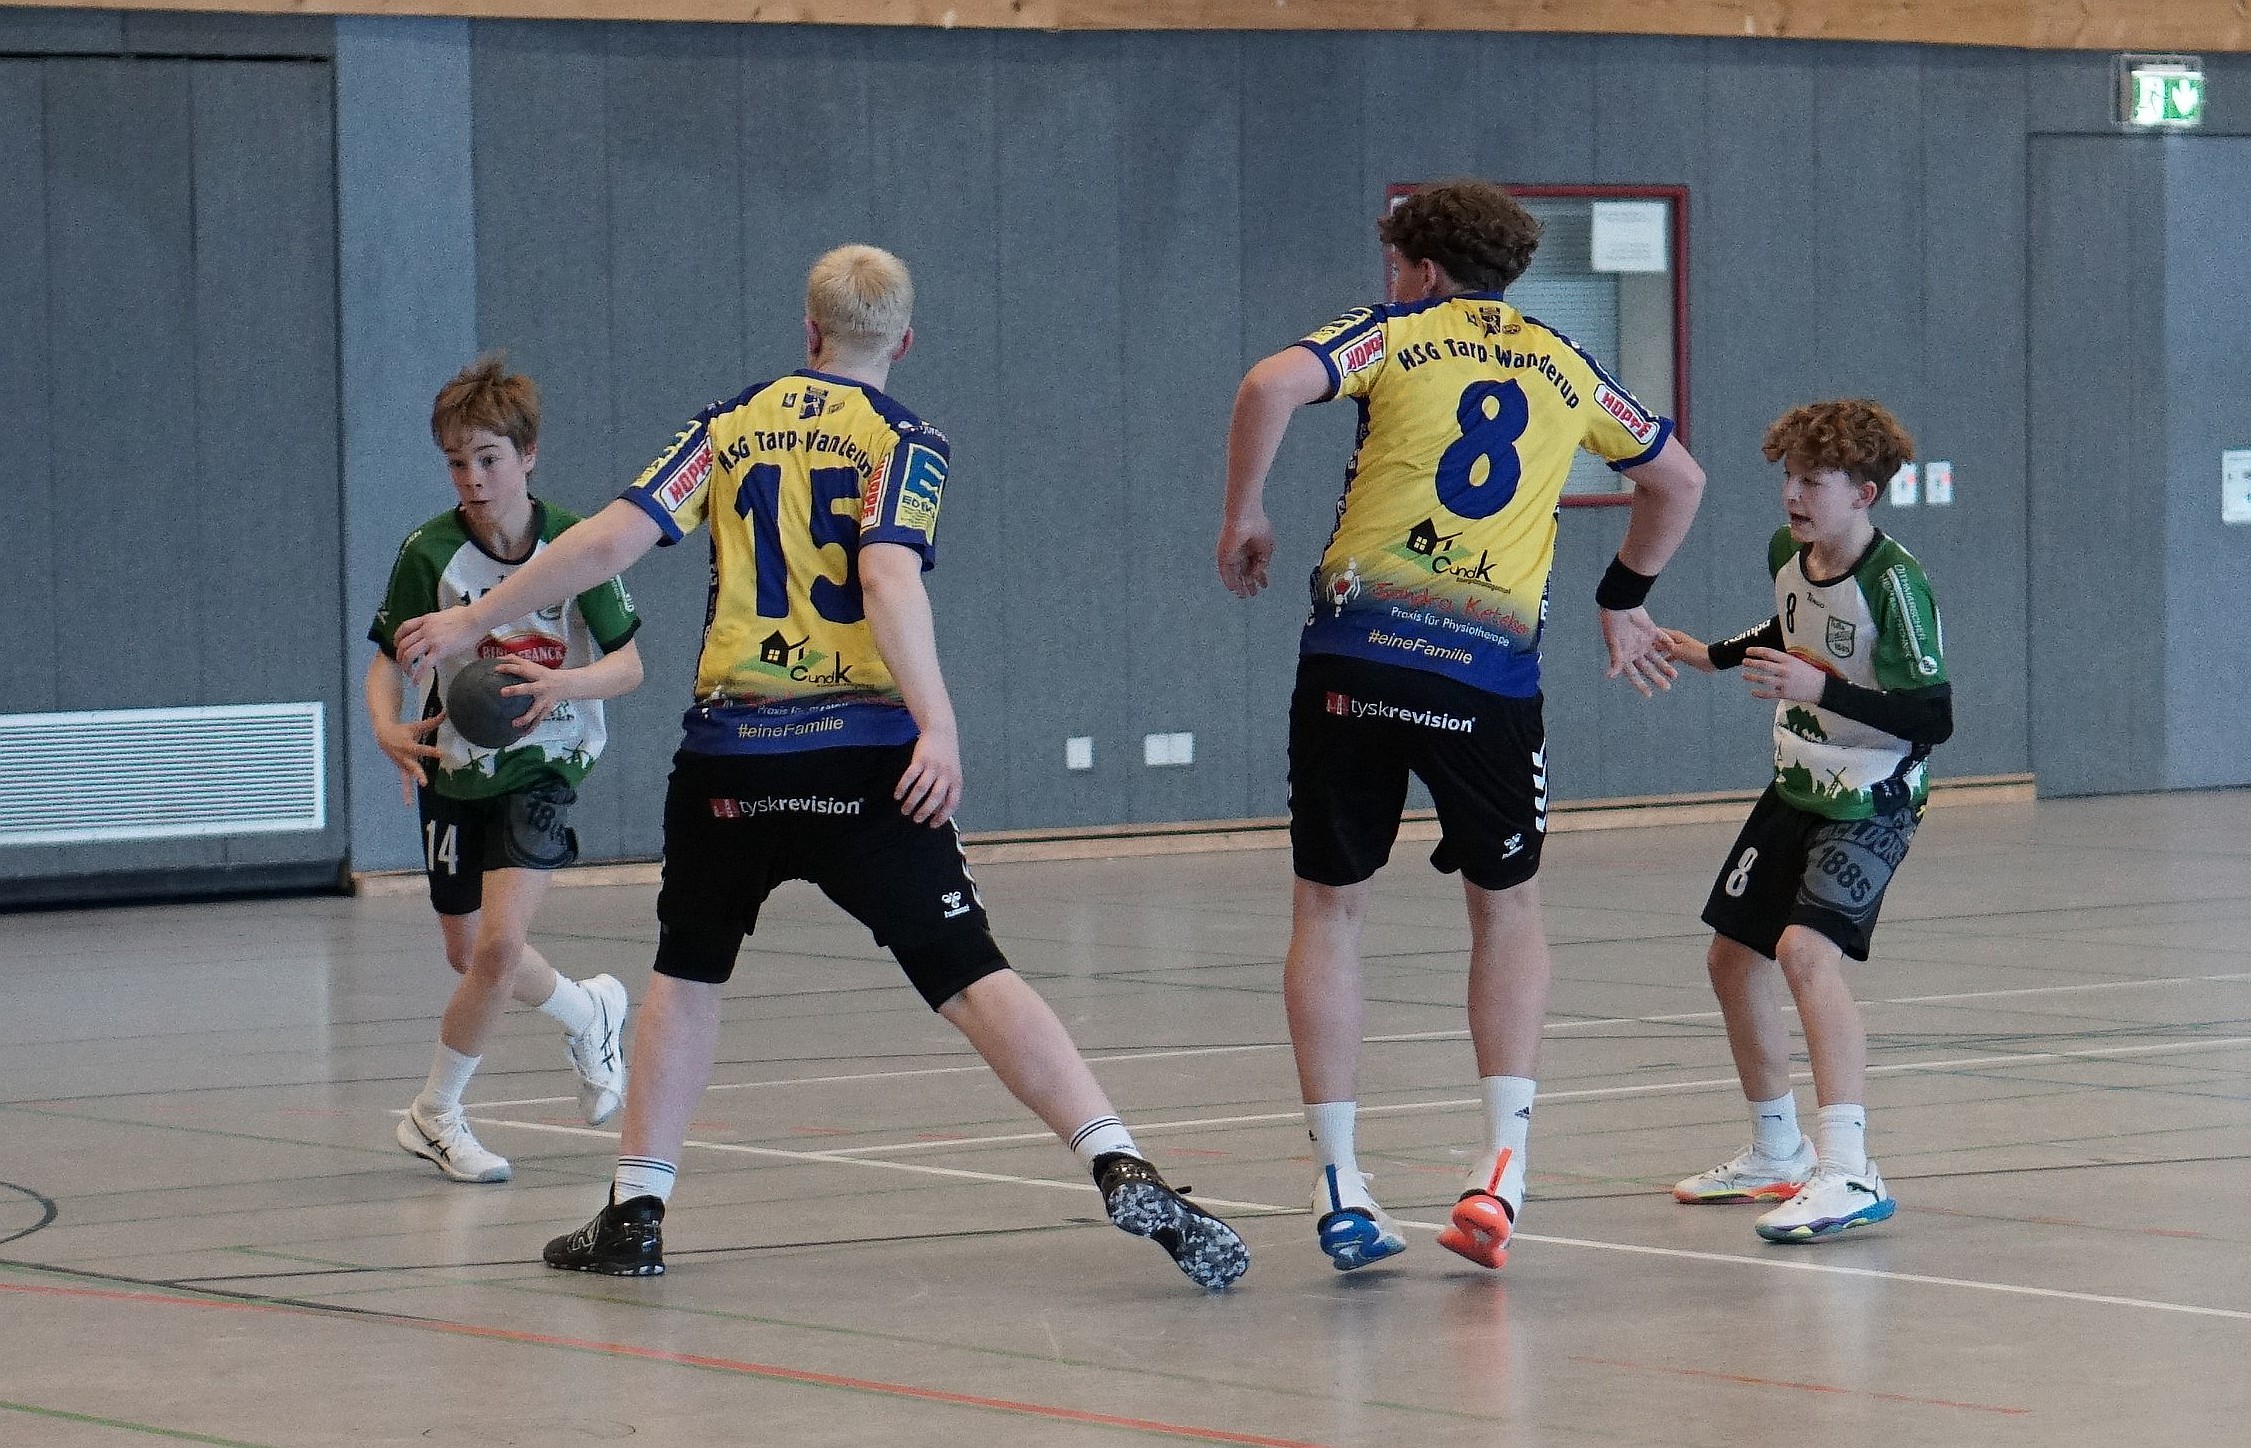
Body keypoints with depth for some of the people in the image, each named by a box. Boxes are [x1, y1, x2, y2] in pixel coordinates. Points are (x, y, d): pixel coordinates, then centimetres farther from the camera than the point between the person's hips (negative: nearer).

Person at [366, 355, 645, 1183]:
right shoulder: (429, 553, -14)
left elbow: (628, 663, -9)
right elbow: (388, 659, -5)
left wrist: (564, 685, -29)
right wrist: (387, 728, -26)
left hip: (543, 765, -3)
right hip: (455, 769, 3)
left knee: (499, 942, -20)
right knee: (470, 957, 13)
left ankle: (436, 1113, -1)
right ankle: (587, 1013, 45)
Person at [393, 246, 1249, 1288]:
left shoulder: (731, 425, 11)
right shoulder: (905, 441, 3)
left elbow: (612, 540, 3)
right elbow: (888, 578, -14)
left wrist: (474, 619, 13)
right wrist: (938, 727, -22)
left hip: (729, 757, 2)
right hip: (863, 758, -2)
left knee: (687, 973, 21)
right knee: (972, 976, -8)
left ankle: (634, 1213, 18)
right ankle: (1123, 1172, -21)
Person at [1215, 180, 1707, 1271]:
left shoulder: (1394, 333, 8)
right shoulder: (1565, 367, 18)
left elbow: (1272, 384, -11)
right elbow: (1677, 480, 31)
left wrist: (1242, 516, 0)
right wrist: (1622, 599, 42)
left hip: (1358, 652, -2)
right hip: (1492, 673, 2)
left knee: (1329, 906, 11)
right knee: (1507, 905, 18)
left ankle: (1338, 1184, 4)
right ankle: (1503, 1161, 1)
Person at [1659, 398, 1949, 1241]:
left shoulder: (1893, 580, -22)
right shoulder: (1787, 555, 2)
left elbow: (1935, 717, -25)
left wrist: (1822, 688, -33)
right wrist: (1712, 657, 19)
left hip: (1871, 802, -9)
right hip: (1797, 789, 9)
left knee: (1806, 947, -28)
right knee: (1732, 957, 15)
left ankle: (1848, 1171, -34)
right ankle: (1777, 1154, 35)